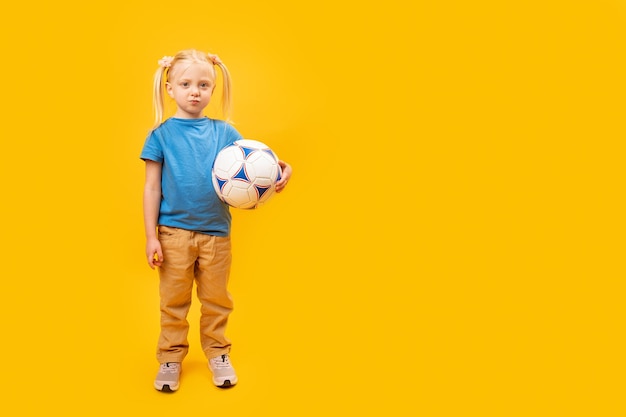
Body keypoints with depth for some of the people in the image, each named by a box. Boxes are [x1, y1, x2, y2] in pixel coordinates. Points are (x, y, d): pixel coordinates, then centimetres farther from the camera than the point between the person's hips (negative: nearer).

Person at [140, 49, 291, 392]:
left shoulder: (224, 132, 3)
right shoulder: (161, 134, -2)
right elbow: (152, 187, -1)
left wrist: (278, 170, -25)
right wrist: (151, 236, -4)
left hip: (216, 231, 2)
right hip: (174, 231, -1)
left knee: (217, 300, 14)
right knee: (174, 300, 10)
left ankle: (217, 353, 32)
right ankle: (170, 358, 28)